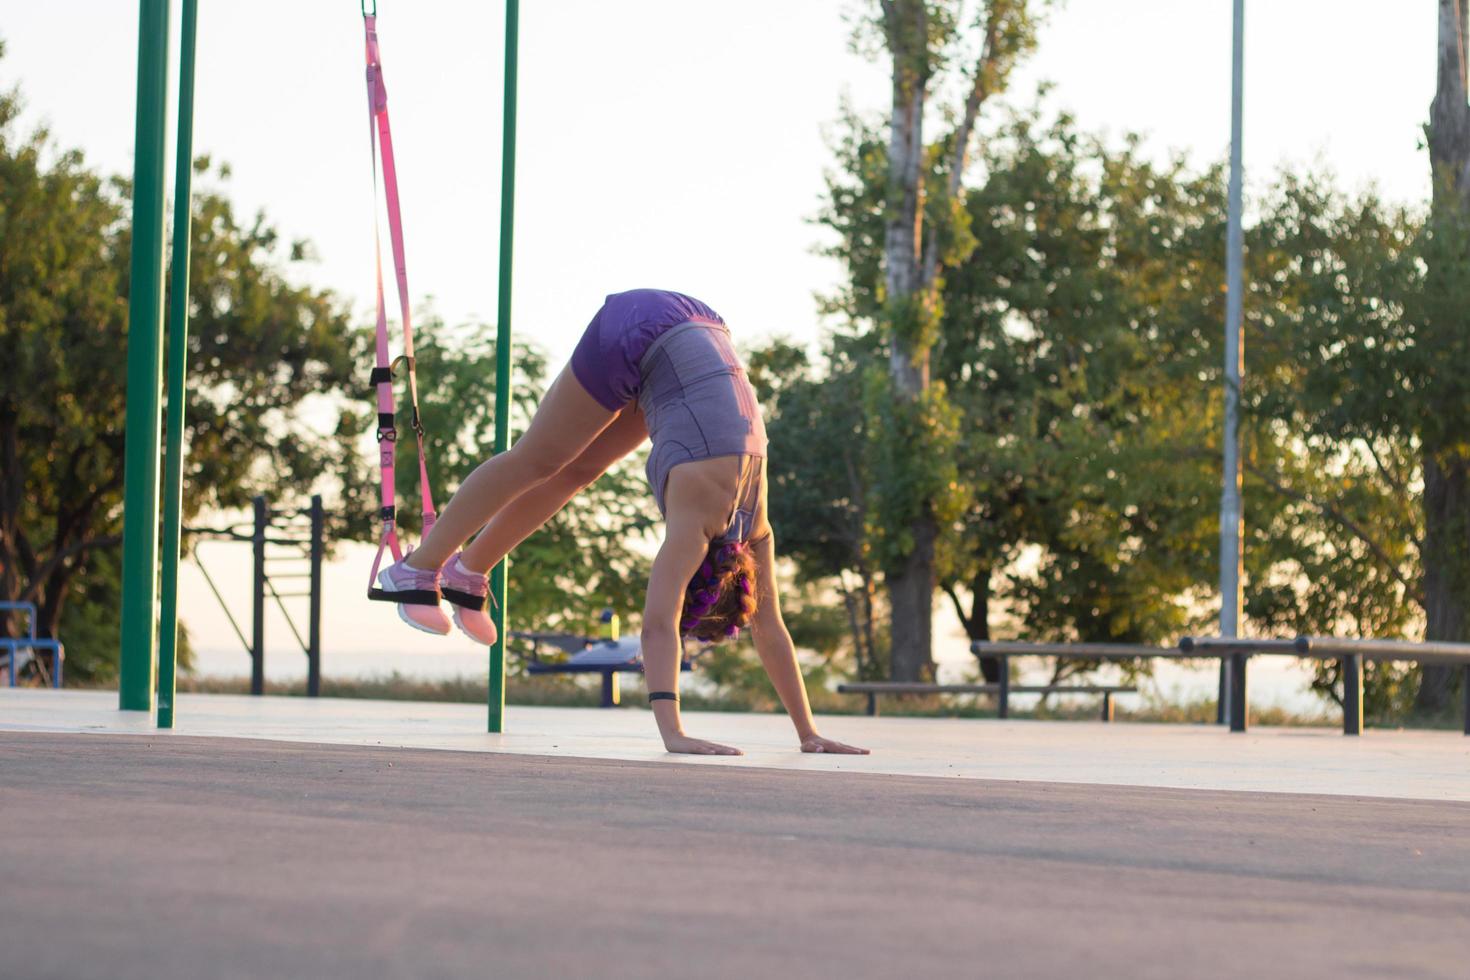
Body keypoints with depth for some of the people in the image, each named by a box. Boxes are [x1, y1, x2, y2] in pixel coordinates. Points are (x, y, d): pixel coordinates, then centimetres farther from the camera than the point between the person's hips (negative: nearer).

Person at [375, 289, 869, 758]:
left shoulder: (752, 525, -12)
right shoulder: (698, 518, -27)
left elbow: (770, 629, -4)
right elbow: (658, 625, -36)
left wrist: (809, 734, -3)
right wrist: (672, 733, -44)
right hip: (635, 332, -4)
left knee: (578, 470, 16)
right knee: (536, 461, 8)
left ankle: (469, 570, 33)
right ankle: (416, 569, 22)